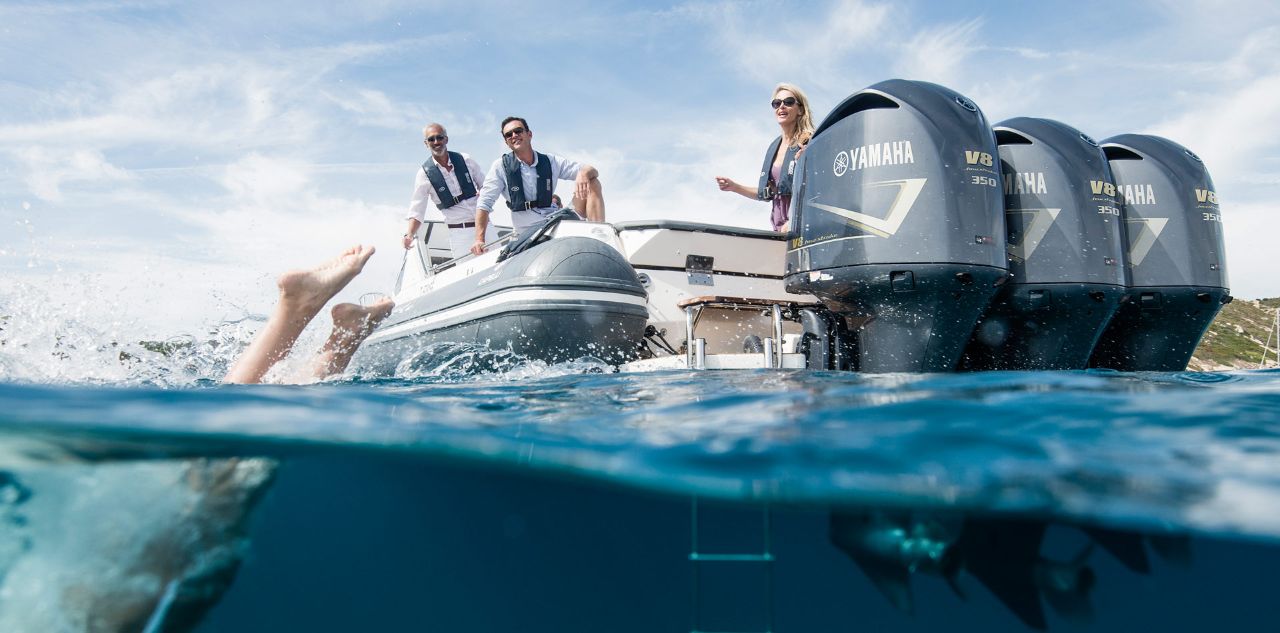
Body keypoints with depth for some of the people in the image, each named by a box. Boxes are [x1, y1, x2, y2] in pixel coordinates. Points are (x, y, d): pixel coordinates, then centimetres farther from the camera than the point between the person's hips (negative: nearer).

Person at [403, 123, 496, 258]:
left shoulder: (465, 160, 2)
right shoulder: (425, 174, -4)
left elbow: (485, 185, 14)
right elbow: (417, 211, -3)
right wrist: (409, 235, -17)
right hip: (459, 232, -3)